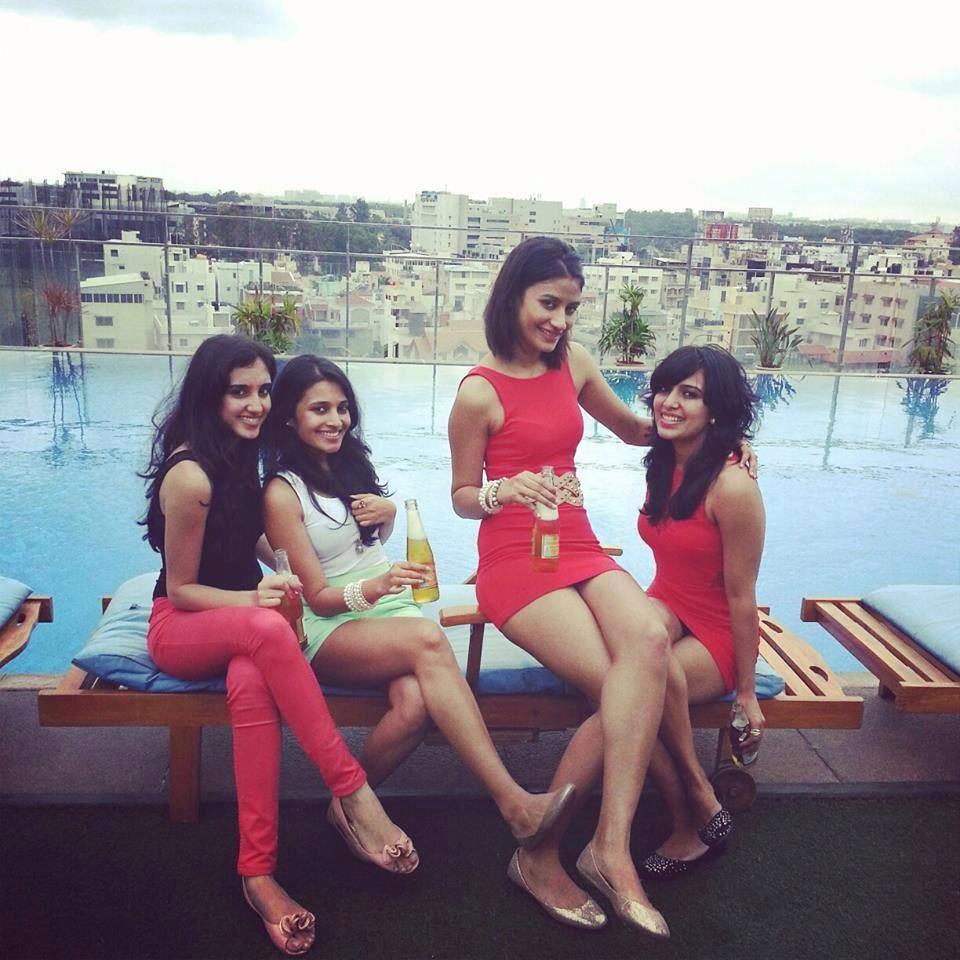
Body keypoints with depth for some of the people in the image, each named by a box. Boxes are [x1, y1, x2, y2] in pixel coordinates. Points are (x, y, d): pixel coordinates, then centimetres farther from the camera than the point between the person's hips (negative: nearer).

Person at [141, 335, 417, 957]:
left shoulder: (239, 454, 6)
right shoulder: (189, 474, -18)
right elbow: (181, 588, -10)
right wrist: (254, 599, -24)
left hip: (240, 618, 6)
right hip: (181, 627, -5)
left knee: (251, 681, -32)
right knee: (268, 628, -39)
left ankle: (258, 871, -29)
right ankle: (353, 792, -33)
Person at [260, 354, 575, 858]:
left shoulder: (350, 463, 10)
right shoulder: (282, 493, -8)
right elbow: (317, 596, -10)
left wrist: (388, 513, 0)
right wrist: (373, 589, -30)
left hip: (391, 607, 5)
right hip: (330, 628, -5)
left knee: (414, 703, -29)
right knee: (428, 639, -35)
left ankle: (350, 802, -5)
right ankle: (514, 804, -35)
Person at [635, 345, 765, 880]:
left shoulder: (731, 487, -21)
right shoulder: (664, 466, 3)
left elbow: (741, 598, -15)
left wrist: (747, 694, -9)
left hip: (717, 634, -6)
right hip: (668, 611, 6)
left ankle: (694, 826, -7)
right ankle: (702, 804, -19)